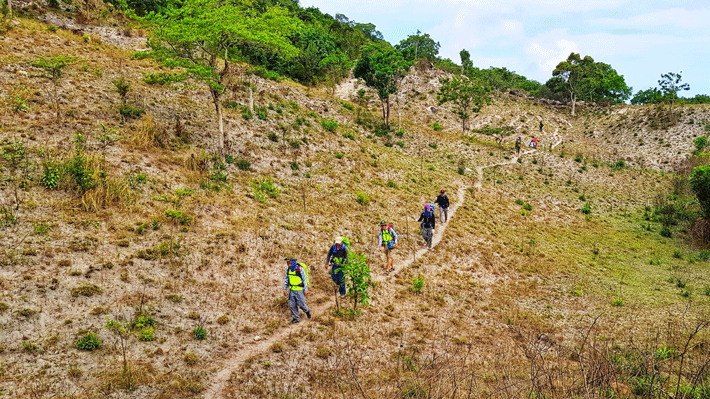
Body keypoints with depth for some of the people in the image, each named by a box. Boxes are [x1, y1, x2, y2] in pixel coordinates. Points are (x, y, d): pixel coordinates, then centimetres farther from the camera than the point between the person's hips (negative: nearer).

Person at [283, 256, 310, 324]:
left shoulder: (299, 269, -18)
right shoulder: (288, 269, 0)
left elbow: (304, 279, -10)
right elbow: (286, 279, 12)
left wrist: (305, 289, -8)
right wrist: (285, 289, 13)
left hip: (299, 290, -5)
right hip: (291, 290, 5)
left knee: (301, 304, 2)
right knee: (291, 305, 6)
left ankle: (307, 311, 33)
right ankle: (296, 318, 21)